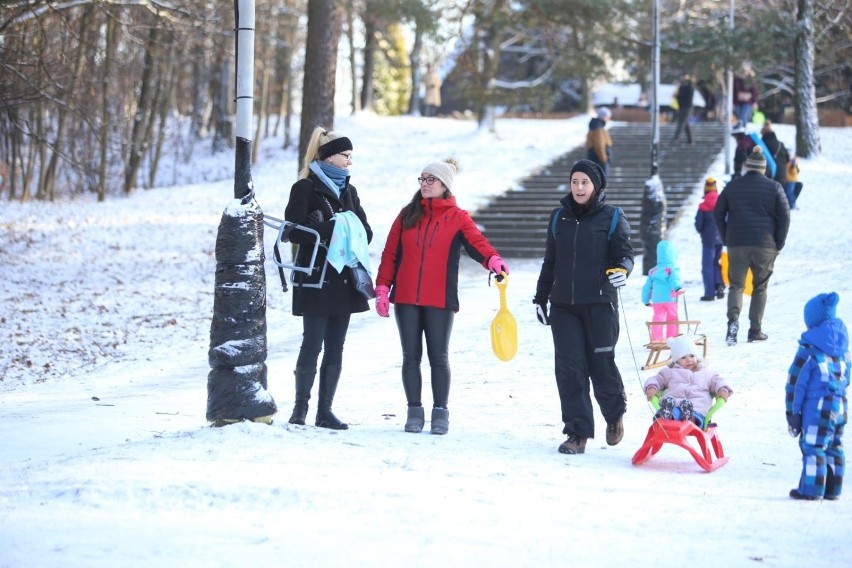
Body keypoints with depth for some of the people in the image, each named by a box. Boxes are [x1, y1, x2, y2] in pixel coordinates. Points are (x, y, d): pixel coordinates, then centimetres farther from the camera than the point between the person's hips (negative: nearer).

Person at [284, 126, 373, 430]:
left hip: (344, 280, 6)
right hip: (316, 279, -6)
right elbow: (295, 231, -13)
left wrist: (352, 231, -9)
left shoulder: (348, 191, 16)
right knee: (313, 345, -6)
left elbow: (366, 231, 13)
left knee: (335, 348, 5)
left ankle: (325, 410, 10)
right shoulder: (305, 188, -4)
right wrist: (333, 228, -19)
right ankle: (300, 407, 3)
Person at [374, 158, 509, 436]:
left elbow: (476, 242, -15)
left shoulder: (457, 218, 2)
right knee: (411, 356, 5)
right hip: (405, 299, 3)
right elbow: (390, 253, 9)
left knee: (438, 357, 1)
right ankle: (414, 412, 12)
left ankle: (440, 413, 8)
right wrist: (382, 287, 1)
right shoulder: (407, 215, 10)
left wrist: (493, 260, -36)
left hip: (440, 300, -3)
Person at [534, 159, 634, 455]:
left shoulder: (611, 218, 2)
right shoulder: (559, 217, 14)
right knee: (569, 368, -2)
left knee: (601, 364, -3)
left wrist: (622, 269, -23)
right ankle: (577, 433, 3)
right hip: (563, 305, 3)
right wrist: (540, 297, 20)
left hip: (599, 303, -3)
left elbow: (625, 251, 0)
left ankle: (615, 414, 27)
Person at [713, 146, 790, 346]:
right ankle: (755, 329, 10)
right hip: (765, 245, -1)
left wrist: (726, 239, 12)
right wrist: (779, 244, 4)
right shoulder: (773, 187, 1)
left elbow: (718, 213, 7)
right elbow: (784, 216, -3)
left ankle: (733, 318, -22)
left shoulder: (732, 186, 6)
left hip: (737, 245, 1)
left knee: (736, 285, 5)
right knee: (760, 287, 11)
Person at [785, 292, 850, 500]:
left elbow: (795, 383, -8)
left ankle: (811, 489, -3)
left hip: (818, 406, -7)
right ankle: (832, 489, 17)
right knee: (834, 447, 13)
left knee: (813, 446, -3)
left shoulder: (809, 350, -11)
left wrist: (793, 412, -2)